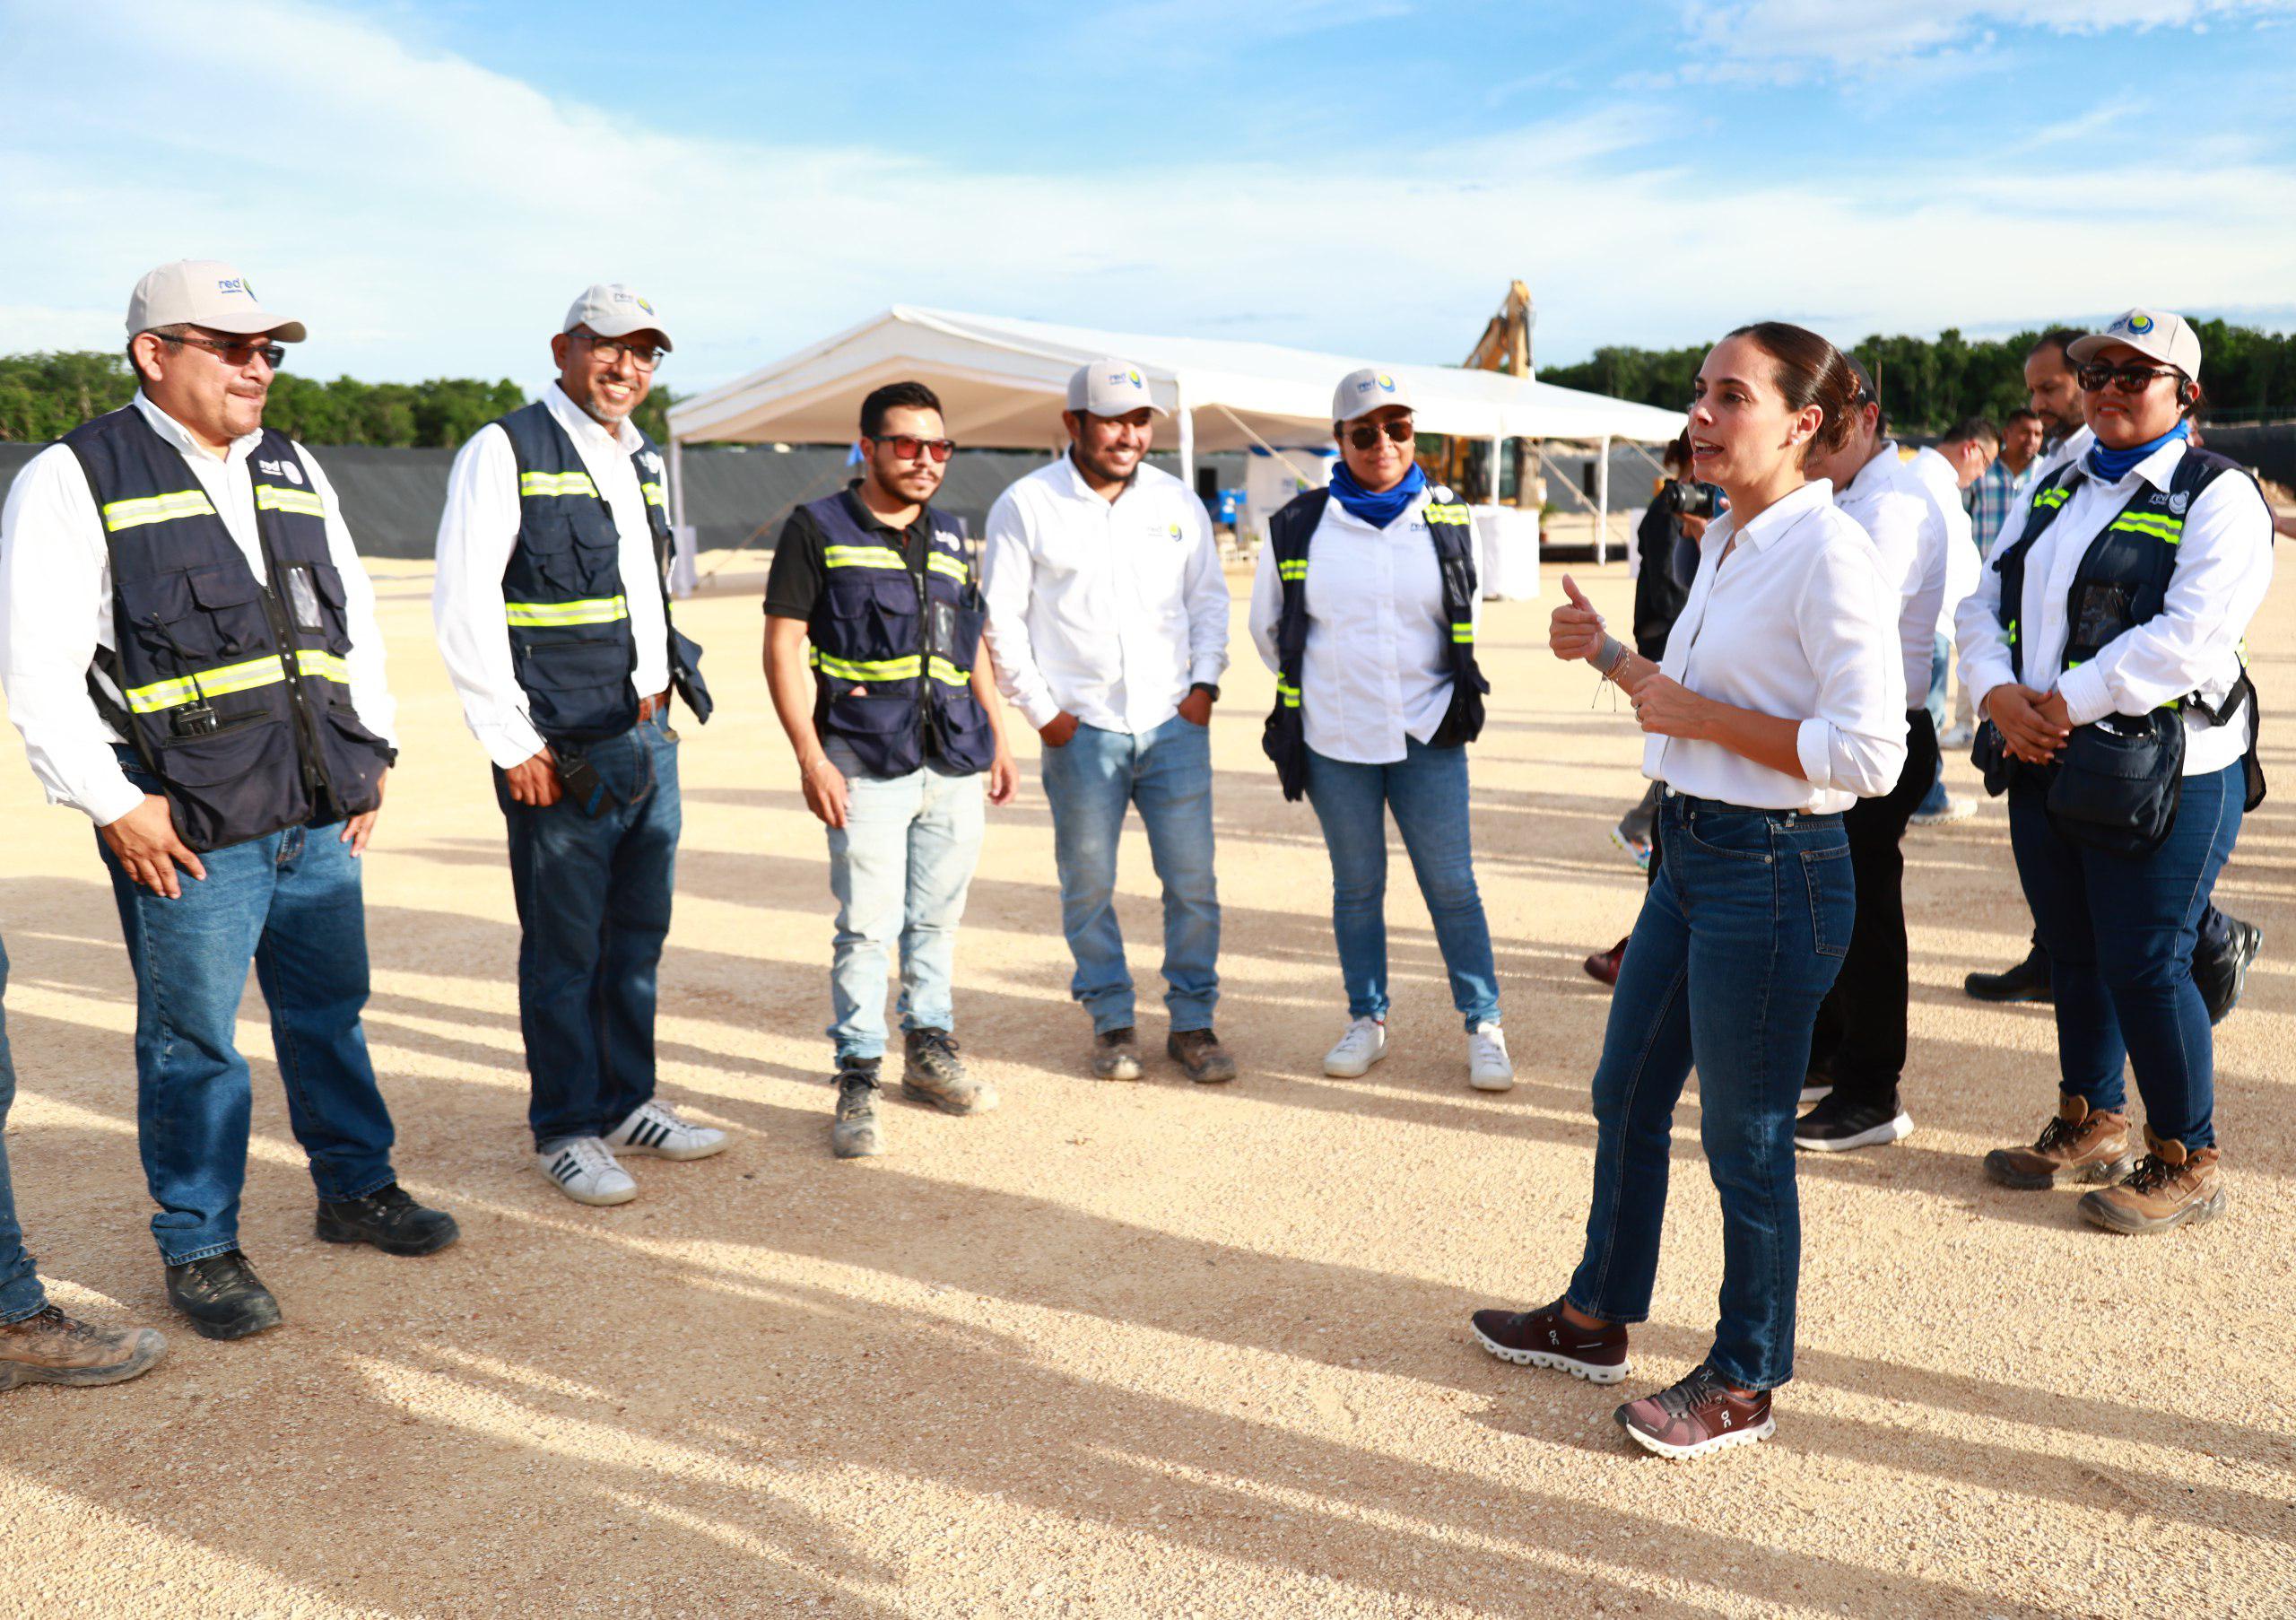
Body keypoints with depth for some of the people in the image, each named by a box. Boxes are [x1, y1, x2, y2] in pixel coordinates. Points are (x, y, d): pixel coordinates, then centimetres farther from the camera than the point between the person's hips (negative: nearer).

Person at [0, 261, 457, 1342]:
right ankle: (199, 1249, 20)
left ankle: (355, 1188, 33)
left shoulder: (295, 472, 14)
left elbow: (356, 617, 19)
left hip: (321, 816, 6)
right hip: (186, 834, -5)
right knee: (193, 1044, 5)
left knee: (331, 1016, 16)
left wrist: (372, 754, 13)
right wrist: (113, 803, -13)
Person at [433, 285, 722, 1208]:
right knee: (564, 950, 2)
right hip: (564, 753, -7)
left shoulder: (644, 462, 16)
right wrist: (512, 744, -13)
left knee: (638, 936, 14)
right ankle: (566, 1132, 15)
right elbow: (462, 605, -12)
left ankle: (628, 1104, 28)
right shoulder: (505, 451, -7)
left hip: (651, 741, 7)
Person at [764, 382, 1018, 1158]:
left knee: (937, 917, 13)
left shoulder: (951, 536, 16)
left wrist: (997, 737, 17)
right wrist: (809, 755, -12)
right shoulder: (818, 529, 0)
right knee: (868, 925, -5)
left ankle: (930, 1049, 27)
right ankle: (857, 1080, 6)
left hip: (955, 761, 5)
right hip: (867, 762, -5)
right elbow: (782, 646, -4)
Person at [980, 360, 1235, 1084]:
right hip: (1080, 729, -2)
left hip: (1174, 724, 3)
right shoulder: (1025, 505, -1)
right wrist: (1041, 710, -4)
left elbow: (1208, 595, 17)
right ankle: (1111, 1021, 22)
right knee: (1087, 886, 5)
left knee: (1193, 881, 3)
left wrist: (1205, 681, 4)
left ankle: (1192, 1021, 17)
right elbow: (999, 618, 0)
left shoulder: (1177, 501, 9)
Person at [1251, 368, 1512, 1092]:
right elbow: (1267, 625, 12)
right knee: (1356, 887, 10)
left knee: (1452, 886, 1)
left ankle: (1483, 1024, 13)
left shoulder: (1448, 522, 3)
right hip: (1333, 741, 0)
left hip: (1428, 738, 0)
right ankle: (1366, 1019, 24)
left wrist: (1449, 695, 13)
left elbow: (1470, 618, 19)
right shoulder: (1298, 526, -1)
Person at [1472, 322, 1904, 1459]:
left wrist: (1700, 715, -19)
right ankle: (1596, 1320, 38)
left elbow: (1870, 754, -24)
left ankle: (1744, 1384, 26)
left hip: (1776, 874, -9)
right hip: (1692, 854, 9)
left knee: (1744, 1136, 5)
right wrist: (1610, 654, 7)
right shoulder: (1725, 541, 11)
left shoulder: (1829, 555, -17)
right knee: (1626, 1095, 19)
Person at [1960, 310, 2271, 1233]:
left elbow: (2187, 637, -21)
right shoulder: (2059, 486, 14)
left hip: (2164, 776, -7)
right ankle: (2091, 1128, 34)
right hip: (2045, 769, 7)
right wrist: (1998, 693, -7)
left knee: (2145, 968, -2)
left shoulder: (2217, 497, -8)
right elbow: (1987, 599, 10)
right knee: (2073, 955, 17)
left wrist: (2065, 703, -17)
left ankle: (2187, 1164, 17)